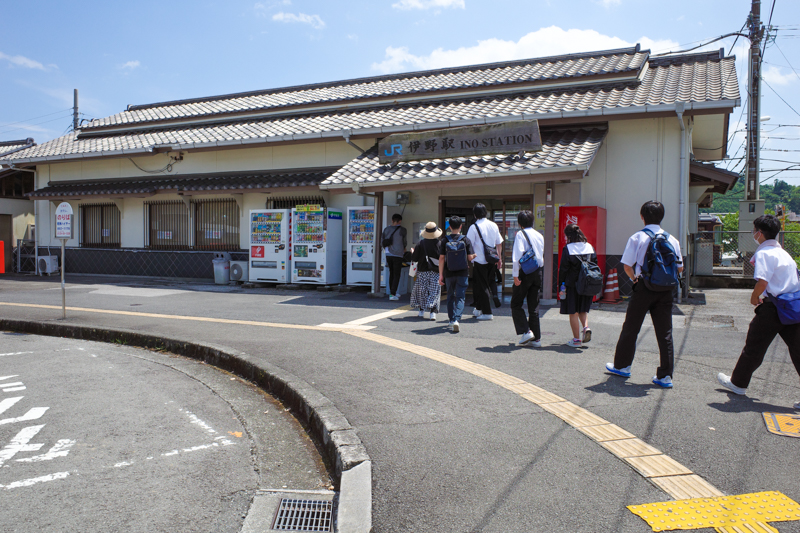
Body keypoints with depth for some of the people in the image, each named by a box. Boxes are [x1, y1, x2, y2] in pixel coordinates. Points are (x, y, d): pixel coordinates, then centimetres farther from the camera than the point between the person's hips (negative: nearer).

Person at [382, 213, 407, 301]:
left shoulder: (386, 229, 6)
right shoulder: (402, 230, -7)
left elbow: (382, 241, 11)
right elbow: (404, 242, 5)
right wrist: (404, 249, 26)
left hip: (388, 254, 5)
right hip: (398, 255, -5)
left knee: (391, 274, 17)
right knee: (396, 275, -1)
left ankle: (392, 292, 25)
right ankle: (392, 294, -7)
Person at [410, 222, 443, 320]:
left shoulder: (421, 244, -8)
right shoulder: (440, 244, -8)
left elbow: (414, 258, -5)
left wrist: (412, 253, 16)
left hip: (422, 272, 1)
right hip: (435, 272, -1)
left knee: (422, 291, 13)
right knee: (434, 292, 3)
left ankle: (421, 311, 18)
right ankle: (433, 312, -7)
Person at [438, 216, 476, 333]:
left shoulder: (444, 241, -3)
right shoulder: (466, 240, -5)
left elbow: (441, 258, -4)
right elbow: (470, 257, -6)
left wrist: (440, 275, -1)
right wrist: (475, 255, 18)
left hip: (449, 273, 1)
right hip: (463, 273, -1)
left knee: (450, 297, 17)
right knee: (460, 297, 2)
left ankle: (451, 319, 25)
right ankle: (456, 319, -16)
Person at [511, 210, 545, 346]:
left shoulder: (520, 234, -8)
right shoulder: (540, 236, 12)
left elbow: (517, 256, -17)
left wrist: (515, 275, -16)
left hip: (525, 272, -6)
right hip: (538, 272, 6)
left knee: (516, 304, 6)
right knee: (534, 307, 11)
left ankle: (526, 331, -5)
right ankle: (536, 338, 12)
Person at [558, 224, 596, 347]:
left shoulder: (567, 249, -9)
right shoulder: (590, 247, 5)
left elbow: (563, 269, -9)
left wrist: (561, 285, -1)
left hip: (572, 284, -5)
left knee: (573, 312, 4)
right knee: (583, 309, 21)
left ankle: (577, 340, 6)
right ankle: (586, 327, -5)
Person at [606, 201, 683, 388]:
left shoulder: (637, 238, -6)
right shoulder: (672, 239, 4)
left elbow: (627, 266, -10)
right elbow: (679, 267, 7)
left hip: (643, 288, -3)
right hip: (665, 290, 3)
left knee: (630, 328, 11)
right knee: (665, 332, 6)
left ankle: (622, 365, 24)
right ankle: (665, 376, 8)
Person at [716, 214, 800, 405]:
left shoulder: (764, 253, -11)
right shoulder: (783, 253, 15)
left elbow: (762, 281, -23)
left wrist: (754, 297, -5)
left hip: (772, 308, -7)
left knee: (754, 347, 7)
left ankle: (738, 383, 22)